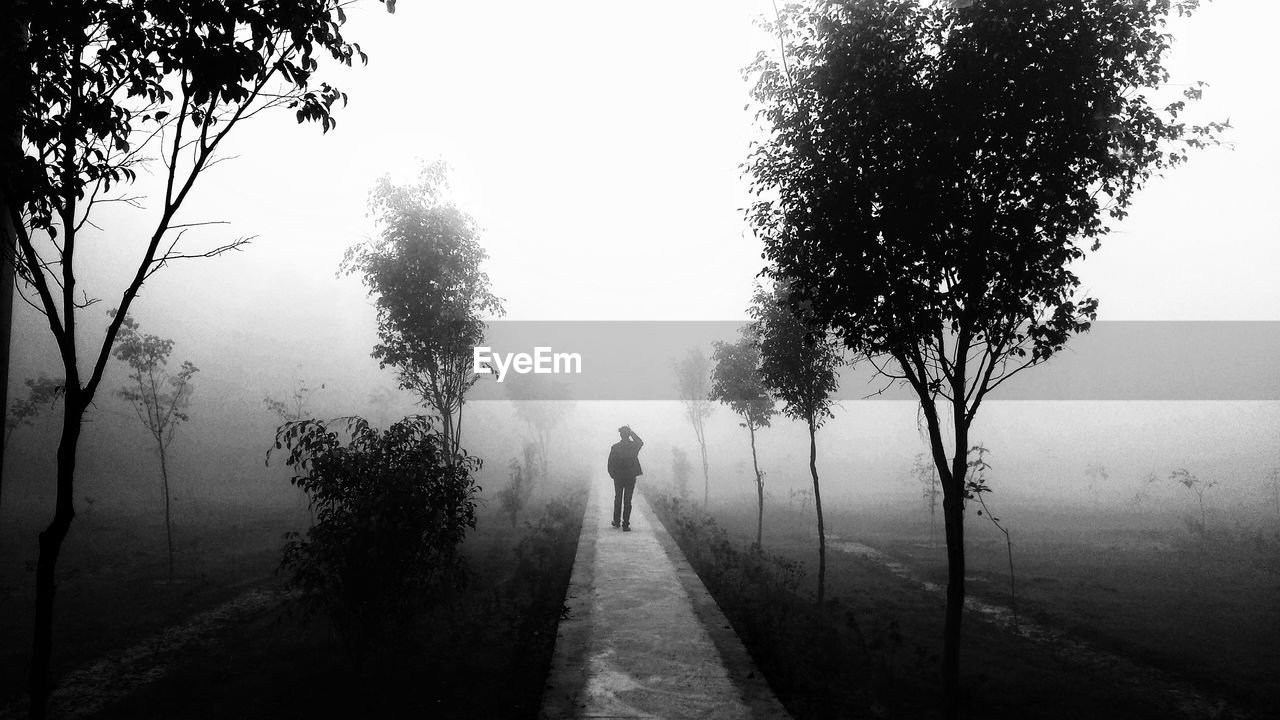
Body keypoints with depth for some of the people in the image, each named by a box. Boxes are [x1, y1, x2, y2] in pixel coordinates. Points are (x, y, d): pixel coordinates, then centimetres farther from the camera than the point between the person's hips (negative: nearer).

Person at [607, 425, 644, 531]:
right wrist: (632, 432, 9)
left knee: (618, 499, 17)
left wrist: (613, 475, 8)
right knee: (627, 501, 3)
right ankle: (626, 524, 1)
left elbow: (610, 464, -6)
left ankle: (616, 521, 25)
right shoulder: (633, 446, -9)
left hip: (618, 477, 1)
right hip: (630, 477, -1)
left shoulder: (615, 447, -9)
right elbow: (641, 442, 16)